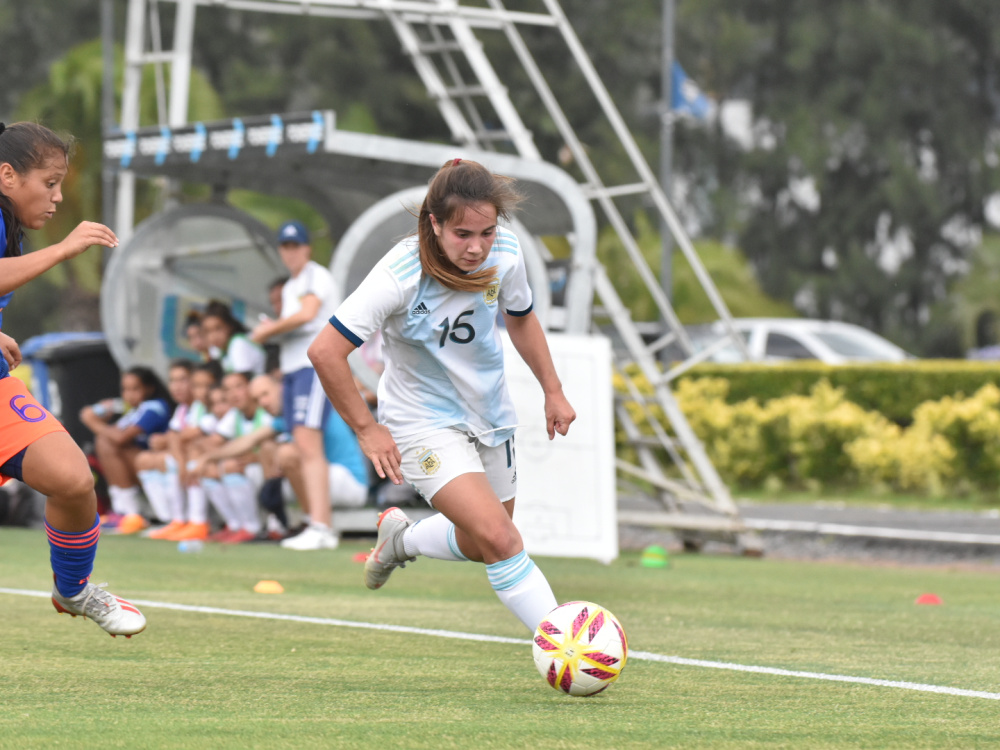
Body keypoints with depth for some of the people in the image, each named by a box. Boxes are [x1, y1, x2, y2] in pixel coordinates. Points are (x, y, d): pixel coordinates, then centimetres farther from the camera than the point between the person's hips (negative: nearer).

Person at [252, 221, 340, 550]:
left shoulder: (317, 276, -4)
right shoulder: (289, 287, 23)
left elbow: (307, 314, -19)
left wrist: (269, 328, -7)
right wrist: (271, 330, 6)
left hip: (316, 364, -9)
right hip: (291, 368, 9)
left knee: (307, 442, -20)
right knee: (303, 448, 4)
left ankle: (319, 527, -27)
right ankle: (324, 528, 6)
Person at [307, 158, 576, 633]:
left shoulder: (505, 254, -13)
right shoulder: (399, 276, -28)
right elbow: (325, 352, -25)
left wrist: (552, 391, 11)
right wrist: (366, 429, -19)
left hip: (489, 415, 6)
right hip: (425, 424, -6)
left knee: (481, 546, 18)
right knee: (500, 540, -21)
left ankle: (399, 539, 46)